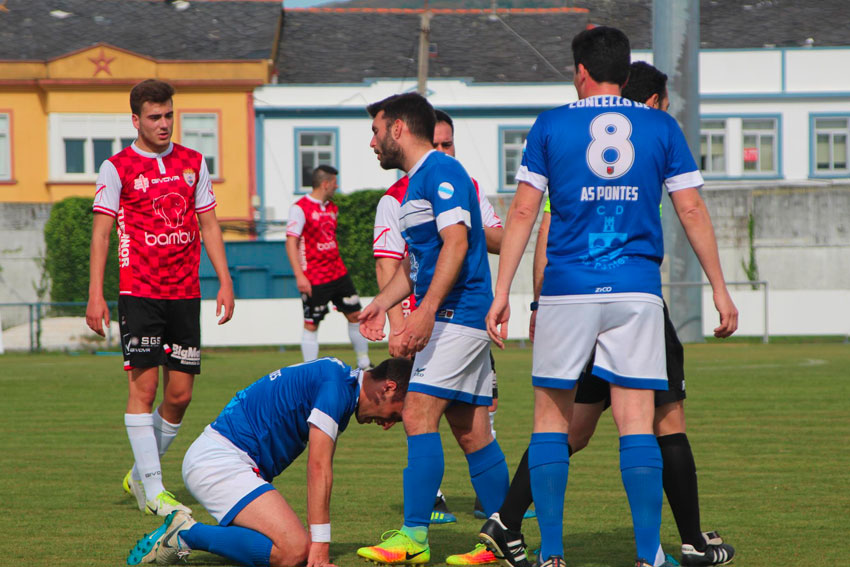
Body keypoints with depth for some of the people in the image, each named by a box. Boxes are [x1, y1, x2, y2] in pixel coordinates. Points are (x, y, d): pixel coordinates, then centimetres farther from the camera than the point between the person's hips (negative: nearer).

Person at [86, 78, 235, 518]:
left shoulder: (193, 163, 11)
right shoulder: (117, 167, -1)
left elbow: (208, 225, 16)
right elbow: (101, 232, -2)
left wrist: (225, 282, 8)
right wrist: (96, 295, -9)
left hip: (185, 292, 4)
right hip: (139, 293, -4)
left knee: (180, 393, 3)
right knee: (144, 385, -10)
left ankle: (140, 474, 21)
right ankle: (153, 491, -8)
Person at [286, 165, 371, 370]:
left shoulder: (332, 208, 12)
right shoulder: (300, 208, -11)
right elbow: (291, 243, -15)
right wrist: (299, 276, -22)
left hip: (338, 274, 7)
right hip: (313, 280, -7)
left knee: (355, 315, 8)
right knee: (311, 325, -1)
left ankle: (364, 364, 19)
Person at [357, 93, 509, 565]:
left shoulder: (441, 172, -10)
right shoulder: (413, 185, 21)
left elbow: (456, 242, -21)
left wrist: (427, 312, -27)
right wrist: (381, 305, 19)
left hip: (456, 313, -10)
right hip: (459, 318, 10)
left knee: (419, 416, -15)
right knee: (471, 431, 9)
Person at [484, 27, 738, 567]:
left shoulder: (551, 125, 4)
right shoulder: (661, 127, 7)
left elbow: (523, 211, 2)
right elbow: (692, 210, 5)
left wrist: (502, 293, 5)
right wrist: (721, 290, 10)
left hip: (568, 289, -1)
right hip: (638, 289, 1)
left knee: (552, 417, 9)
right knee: (637, 424, 0)